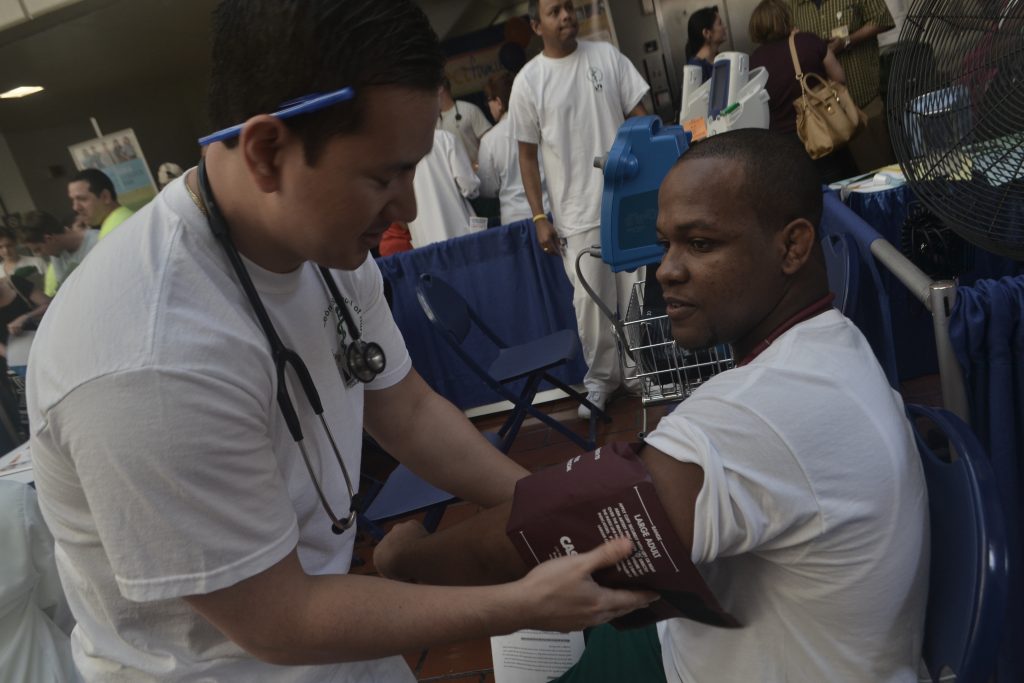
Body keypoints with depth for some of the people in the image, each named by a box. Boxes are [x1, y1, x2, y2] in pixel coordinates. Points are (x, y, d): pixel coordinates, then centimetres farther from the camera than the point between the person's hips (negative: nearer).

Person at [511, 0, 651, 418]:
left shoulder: (606, 56, 5)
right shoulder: (528, 81, 0)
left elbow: (641, 118, 7)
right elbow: (527, 154, 3)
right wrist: (539, 217, -2)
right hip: (576, 213, -1)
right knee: (590, 301, 2)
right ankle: (601, 378, 20)